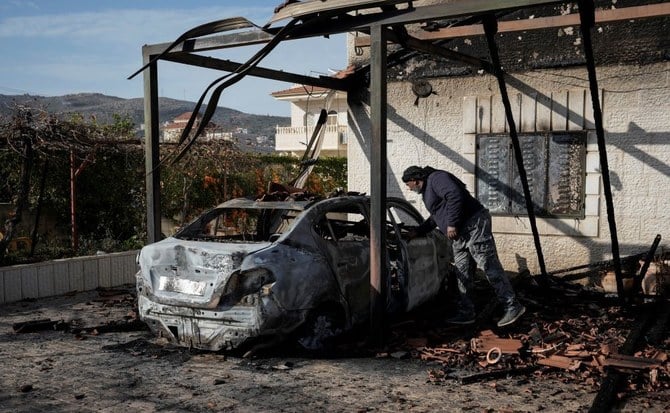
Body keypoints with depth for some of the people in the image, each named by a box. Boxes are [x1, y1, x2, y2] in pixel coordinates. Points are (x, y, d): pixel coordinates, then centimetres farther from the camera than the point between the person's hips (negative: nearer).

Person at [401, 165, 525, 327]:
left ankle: (513, 307, -5)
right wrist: (417, 232, 34)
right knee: (462, 275, 10)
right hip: (460, 236, 11)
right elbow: (435, 218, 37)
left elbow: (455, 195, -24)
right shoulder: (427, 190, 25)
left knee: (491, 267, -10)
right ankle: (466, 313, 16)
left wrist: (452, 224, -22)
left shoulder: (436, 178, -7)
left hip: (474, 225, -11)